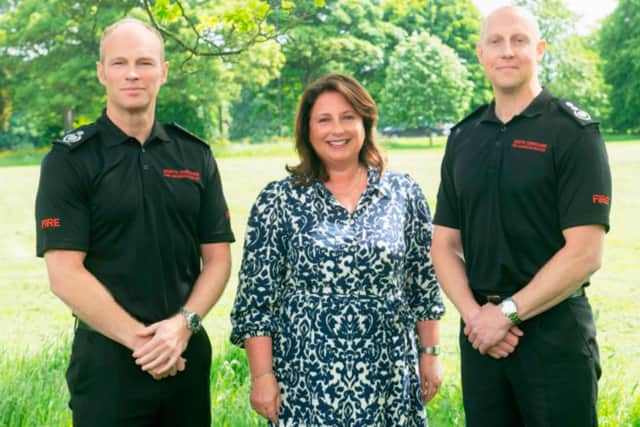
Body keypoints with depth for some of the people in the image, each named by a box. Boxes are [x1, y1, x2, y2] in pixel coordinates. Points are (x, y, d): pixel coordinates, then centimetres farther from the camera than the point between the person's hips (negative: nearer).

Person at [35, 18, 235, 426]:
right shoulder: (70, 160, -5)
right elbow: (65, 274, -12)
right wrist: (141, 339, -15)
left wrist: (184, 324, -11)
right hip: (107, 359, -3)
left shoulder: (195, 155, 6)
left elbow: (217, 257, 5)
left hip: (189, 353, 3)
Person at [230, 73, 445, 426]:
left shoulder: (404, 194, 4)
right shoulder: (278, 201, -1)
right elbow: (256, 297, -2)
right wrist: (262, 376, -6)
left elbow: (424, 283, 10)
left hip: (388, 376, 2)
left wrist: (429, 354, 8)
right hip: (306, 376, -1)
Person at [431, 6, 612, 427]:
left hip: (554, 330, -4)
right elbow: (445, 244, 7)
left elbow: (584, 253, -14)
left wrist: (507, 313, -14)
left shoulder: (574, 131, -7)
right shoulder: (463, 137, 8)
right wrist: (474, 313, -8)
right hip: (481, 331, 4)